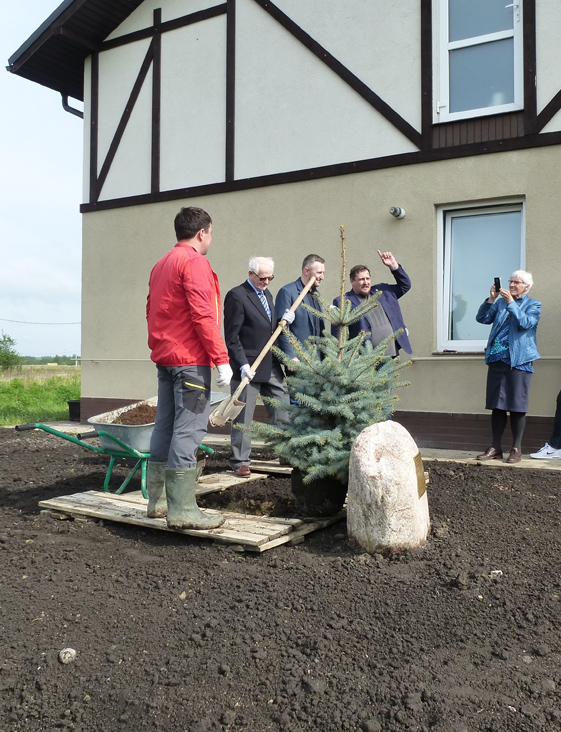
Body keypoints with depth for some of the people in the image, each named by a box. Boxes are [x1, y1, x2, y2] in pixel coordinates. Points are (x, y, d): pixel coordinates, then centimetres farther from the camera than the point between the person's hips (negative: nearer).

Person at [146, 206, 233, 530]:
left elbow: (152, 311, 21)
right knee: (189, 429, -10)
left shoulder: (161, 264, 19)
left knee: (165, 426, 12)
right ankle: (182, 509, -10)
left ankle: (158, 499, 20)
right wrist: (221, 358, -19)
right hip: (191, 359, -9)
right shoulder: (194, 262, -10)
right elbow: (203, 315, -19)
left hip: (165, 357, 10)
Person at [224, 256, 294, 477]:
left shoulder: (266, 293, 15)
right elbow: (231, 336, -14)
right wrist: (243, 364, -20)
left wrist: (283, 320, 2)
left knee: (282, 412, 10)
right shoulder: (237, 296, -11)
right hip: (248, 367, -8)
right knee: (243, 417, 2)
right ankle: (239, 462, 12)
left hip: (271, 366, 8)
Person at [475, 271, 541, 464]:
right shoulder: (500, 302, 15)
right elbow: (482, 318, 4)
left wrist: (511, 302, -16)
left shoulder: (533, 305, 5)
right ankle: (496, 448, 13)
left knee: (517, 406, -1)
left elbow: (526, 323, -13)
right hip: (497, 359, 4)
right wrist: (491, 299, -6)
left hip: (519, 361, -4)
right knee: (497, 405, 6)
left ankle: (516, 449, 7)